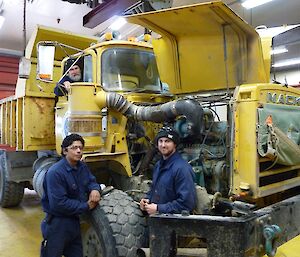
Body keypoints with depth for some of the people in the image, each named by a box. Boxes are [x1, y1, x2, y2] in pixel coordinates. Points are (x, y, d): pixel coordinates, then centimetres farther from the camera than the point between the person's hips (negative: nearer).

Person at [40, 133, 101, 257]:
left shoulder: (82, 167, 1)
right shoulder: (55, 172, -24)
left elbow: (91, 181, 14)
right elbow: (59, 204, -28)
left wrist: (95, 189, -13)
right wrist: (86, 206, -20)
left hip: (74, 220, 8)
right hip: (57, 224, -7)